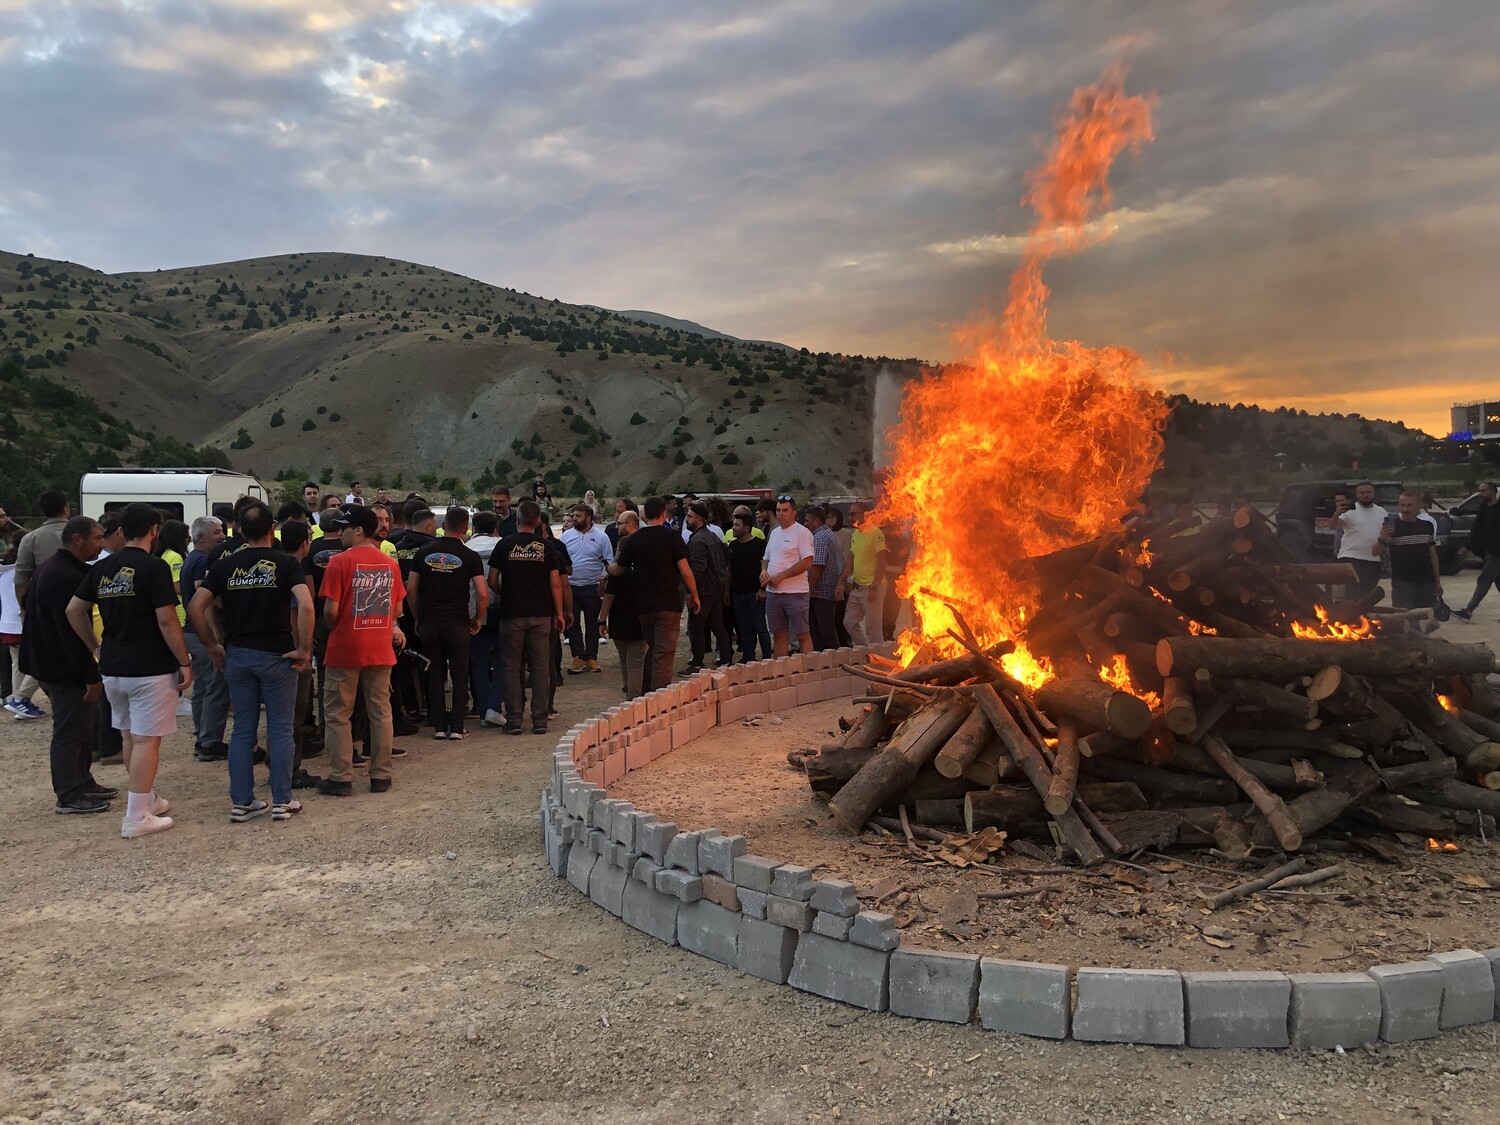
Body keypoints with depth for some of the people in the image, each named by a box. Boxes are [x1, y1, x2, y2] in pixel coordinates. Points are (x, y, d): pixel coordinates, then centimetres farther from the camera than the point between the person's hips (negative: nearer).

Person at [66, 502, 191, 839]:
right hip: (150, 668, -7)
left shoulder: (102, 568, 8)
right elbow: (166, 621, -17)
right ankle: (137, 817, -1)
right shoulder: (153, 567, -13)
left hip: (113, 668, 7)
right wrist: (185, 662, -10)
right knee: (146, 739, -2)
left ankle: (148, 800, 31)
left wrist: (95, 647, 18)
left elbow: (74, 611, 12)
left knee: (130, 736, 18)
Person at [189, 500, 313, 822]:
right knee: (280, 730, 5)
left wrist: (213, 646, 6)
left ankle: (241, 802, 16)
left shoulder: (225, 565, 3)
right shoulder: (285, 563, -8)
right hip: (277, 655, -3)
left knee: (243, 730, 11)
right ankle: (282, 802, 10)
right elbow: (305, 606, -22)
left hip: (237, 655, 3)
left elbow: (196, 607, -3)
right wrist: (304, 649, -13)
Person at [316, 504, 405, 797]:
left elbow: (331, 610, -14)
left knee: (337, 715, 7)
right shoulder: (390, 563, 4)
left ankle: (341, 778, 9)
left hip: (345, 649, -4)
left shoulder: (340, 561, -12)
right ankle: (381, 776, 14)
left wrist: (332, 627, 6)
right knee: (380, 712, 10)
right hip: (380, 649, 4)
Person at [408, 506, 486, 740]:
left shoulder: (423, 553, 3)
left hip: (429, 623, 2)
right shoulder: (470, 557, -4)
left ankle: (438, 726, 12)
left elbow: (411, 590, 2)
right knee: (459, 676, 7)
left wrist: (418, 618, 12)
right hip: (457, 624, -2)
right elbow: (482, 593, -11)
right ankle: (457, 727, 6)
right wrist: (478, 619, 4)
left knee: (435, 675, 10)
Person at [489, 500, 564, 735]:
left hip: (511, 614, 0)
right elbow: (555, 583, -2)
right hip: (541, 614, 1)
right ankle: (539, 720, 5)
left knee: (512, 668, 6)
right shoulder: (545, 546, 0)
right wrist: (559, 613, 6)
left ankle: (514, 720, 5)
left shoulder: (505, 545, -1)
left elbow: (492, 581, 0)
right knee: (540, 667, 5)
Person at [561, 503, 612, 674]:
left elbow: (609, 562, -2)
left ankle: (592, 658, 14)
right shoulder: (566, 535, 6)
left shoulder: (601, 537, -1)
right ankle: (579, 658, 9)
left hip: (592, 587, -2)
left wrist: (604, 577, -17)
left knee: (592, 624, 6)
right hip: (570, 587, 2)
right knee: (572, 623, 2)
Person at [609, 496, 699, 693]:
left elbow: (618, 569, 14)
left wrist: (609, 566, 36)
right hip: (668, 603, -4)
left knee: (652, 649, 20)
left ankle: (646, 691, 25)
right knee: (664, 653, -2)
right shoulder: (671, 536, -7)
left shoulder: (634, 539, 4)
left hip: (643, 604, 4)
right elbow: (685, 571, -10)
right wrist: (694, 595, 2)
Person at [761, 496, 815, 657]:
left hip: (795, 592, -7)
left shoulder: (802, 533, -8)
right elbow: (766, 558, 25)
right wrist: (763, 571, 1)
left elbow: (807, 562, -17)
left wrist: (780, 576, -17)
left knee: (802, 634, -3)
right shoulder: (774, 532, 16)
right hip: (772, 591, 7)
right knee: (778, 635, 11)